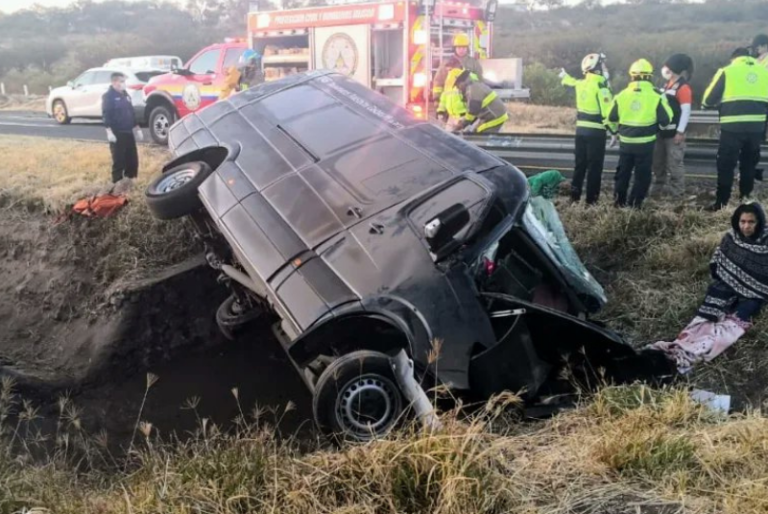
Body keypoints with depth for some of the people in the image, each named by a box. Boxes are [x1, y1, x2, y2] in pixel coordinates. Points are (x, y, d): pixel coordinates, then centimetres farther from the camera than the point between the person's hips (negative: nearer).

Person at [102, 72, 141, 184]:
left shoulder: (125, 95, 16)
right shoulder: (108, 96, -7)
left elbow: (131, 113, 22)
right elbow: (106, 115, -13)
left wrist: (137, 128, 20)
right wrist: (109, 131, -22)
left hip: (128, 132, 7)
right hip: (117, 133, -7)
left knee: (132, 158, 9)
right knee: (119, 160, -6)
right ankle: (118, 182, 0)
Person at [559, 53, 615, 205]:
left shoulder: (580, 84, 6)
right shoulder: (600, 86, -15)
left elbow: (571, 83, 31)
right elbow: (607, 111, -20)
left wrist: (564, 76, 52)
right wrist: (614, 130, -12)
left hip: (581, 128, 7)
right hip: (596, 131, -7)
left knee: (580, 164, 14)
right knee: (595, 166, -2)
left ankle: (574, 196, 18)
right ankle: (591, 199, -1)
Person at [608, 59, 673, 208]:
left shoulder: (621, 96, -4)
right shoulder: (656, 97, -10)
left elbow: (611, 118, 5)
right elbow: (666, 120, -6)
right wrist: (665, 104, 11)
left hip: (626, 142, 2)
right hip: (645, 143, -2)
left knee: (623, 172, 15)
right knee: (642, 175, 7)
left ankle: (619, 202, 19)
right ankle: (635, 204, 7)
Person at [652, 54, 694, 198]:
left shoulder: (683, 88, -14)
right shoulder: (667, 85, 14)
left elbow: (686, 111, -17)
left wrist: (680, 132, -20)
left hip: (674, 133, -9)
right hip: (662, 131, 9)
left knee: (675, 163, -3)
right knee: (658, 161, 14)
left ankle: (677, 191, 5)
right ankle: (659, 187, 26)